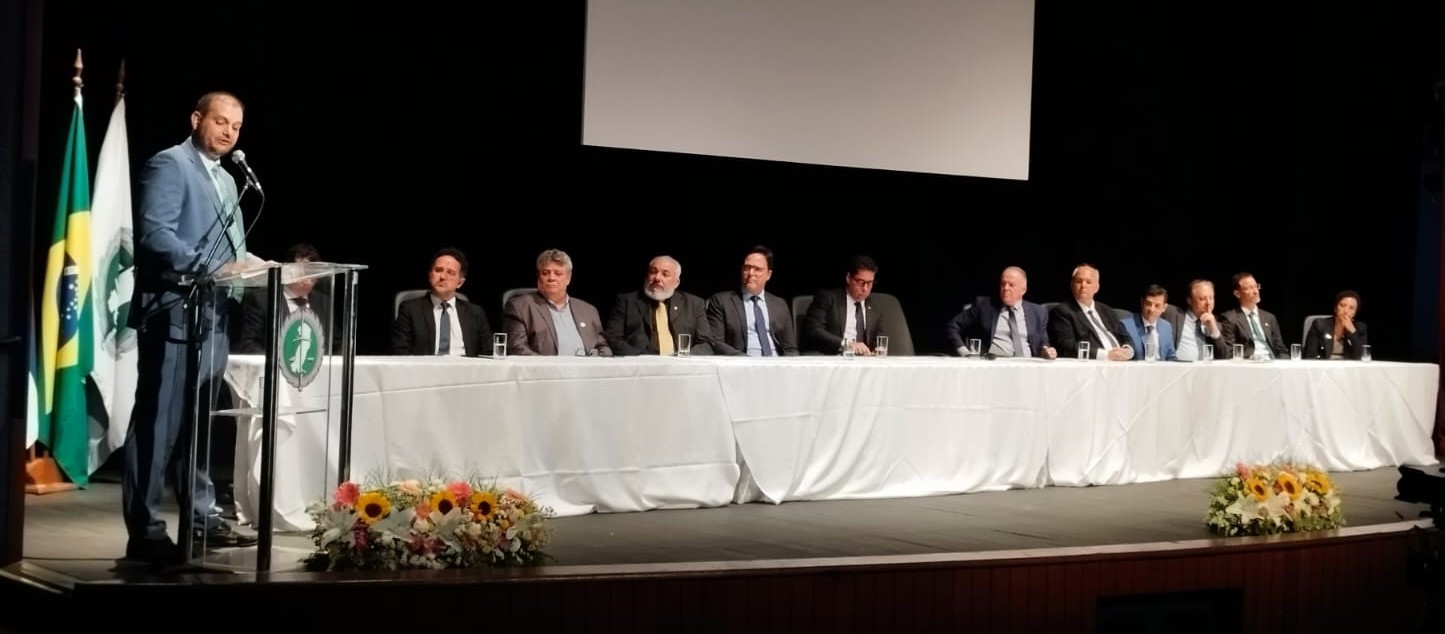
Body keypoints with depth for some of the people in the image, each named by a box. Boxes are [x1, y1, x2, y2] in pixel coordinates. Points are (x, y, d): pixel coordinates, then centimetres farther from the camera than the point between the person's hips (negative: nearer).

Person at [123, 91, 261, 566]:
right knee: (158, 423, -7)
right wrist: (211, 269, -25)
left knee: (197, 424, 14)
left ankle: (203, 517, 19)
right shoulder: (169, 164, -5)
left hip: (213, 316, 9)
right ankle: (144, 531, -5)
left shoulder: (226, 180, 23)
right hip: (175, 312, -9)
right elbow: (154, 233, -17)